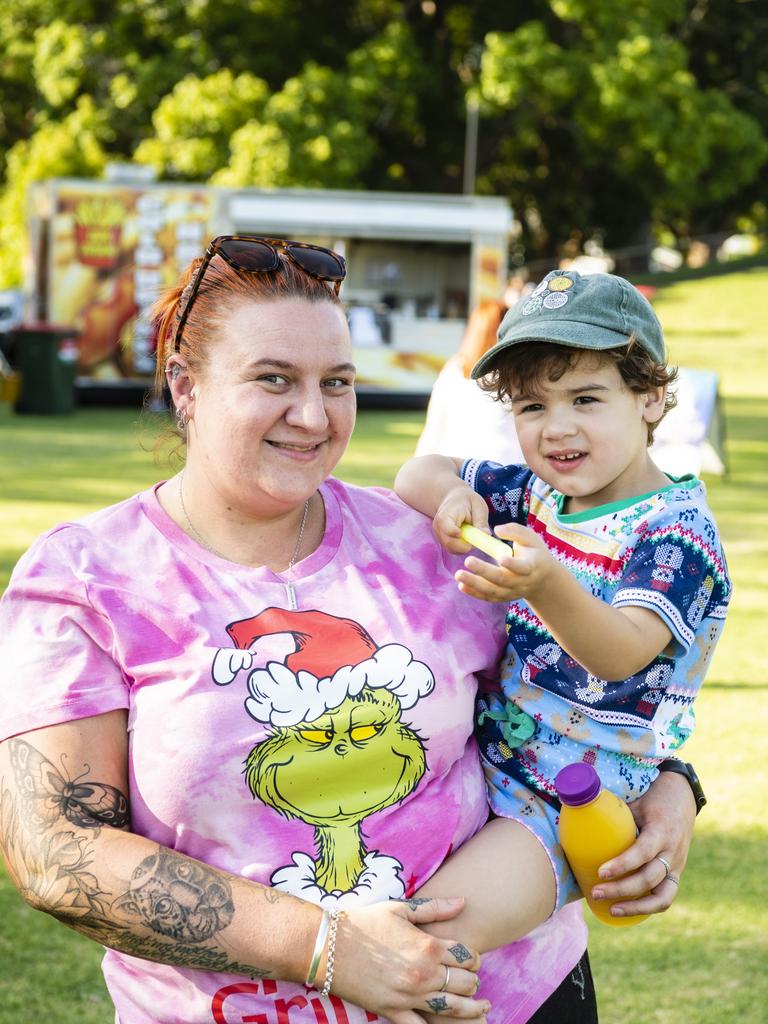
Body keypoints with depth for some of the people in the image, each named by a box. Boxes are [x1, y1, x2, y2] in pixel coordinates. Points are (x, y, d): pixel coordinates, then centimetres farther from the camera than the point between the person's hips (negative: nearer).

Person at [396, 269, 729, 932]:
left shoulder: (678, 529, -13)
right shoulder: (536, 497, 9)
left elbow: (624, 654, -28)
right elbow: (417, 477, 16)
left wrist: (547, 585, -48)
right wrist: (453, 497, -9)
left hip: (569, 815, -8)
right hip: (474, 764, 8)